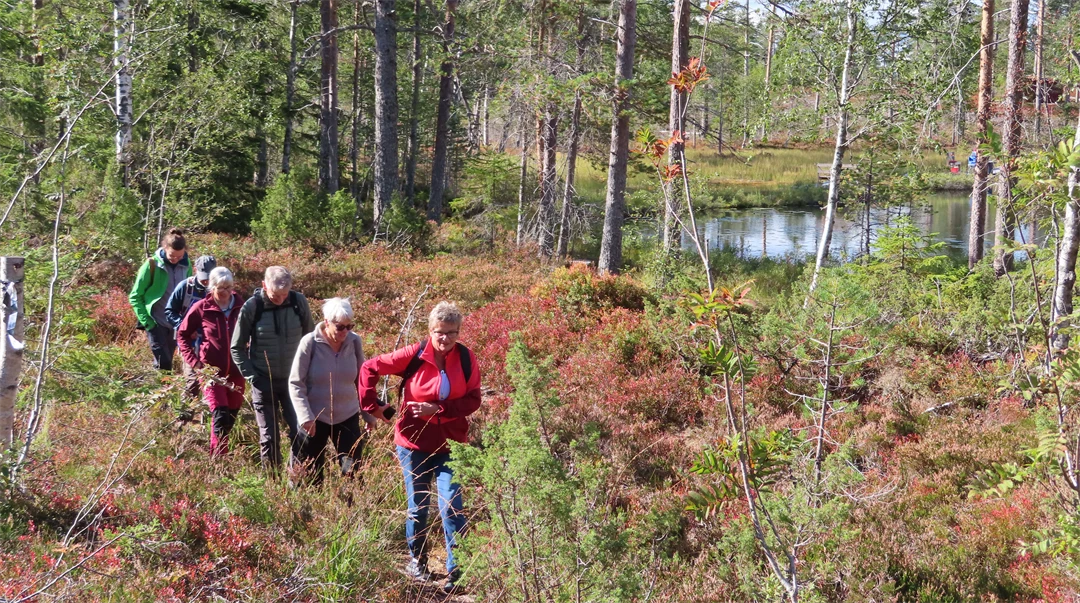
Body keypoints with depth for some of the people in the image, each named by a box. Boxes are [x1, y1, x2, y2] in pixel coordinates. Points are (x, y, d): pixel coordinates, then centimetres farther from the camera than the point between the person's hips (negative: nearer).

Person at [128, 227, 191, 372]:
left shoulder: (185, 266, -1)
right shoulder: (152, 265, -12)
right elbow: (135, 296, -4)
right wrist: (146, 321, -11)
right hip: (156, 323, -4)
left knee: (167, 363, 12)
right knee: (163, 363, -11)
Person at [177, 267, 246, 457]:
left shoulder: (241, 306, -3)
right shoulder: (201, 308, -7)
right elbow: (182, 334, 3)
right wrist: (193, 360, -7)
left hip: (236, 372, 3)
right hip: (212, 371, -3)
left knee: (231, 419, 12)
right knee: (221, 418, -13)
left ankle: (216, 457, 31)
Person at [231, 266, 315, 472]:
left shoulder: (299, 302, -8)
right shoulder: (251, 307, -12)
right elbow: (237, 348, -2)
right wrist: (251, 376, -9)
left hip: (294, 380, 1)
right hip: (264, 383, -1)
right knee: (269, 438, 5)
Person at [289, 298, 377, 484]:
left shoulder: (354, 342, -4)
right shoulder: (310, 343, -13)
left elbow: (361, 381, 7)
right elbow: (296, 384, -10)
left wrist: (368, 414, 10)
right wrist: (305, 417, -19)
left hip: (347, 417, 2)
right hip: (315, 418, -2)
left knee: (353, 471, 1)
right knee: (310, 475, 8)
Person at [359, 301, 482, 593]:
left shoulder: (466, 359, -7)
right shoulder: (413, 355, -13)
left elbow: (472, 400, -7)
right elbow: (370, 368, -6)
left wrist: (438, 410, -18)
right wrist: (372, 406, -5)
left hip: (451, 444, 0)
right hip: (414, 442, 0)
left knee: (451, 507, -6)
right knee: (418, 506, 13)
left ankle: (457, 570, 5)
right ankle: (416, 561, 33)